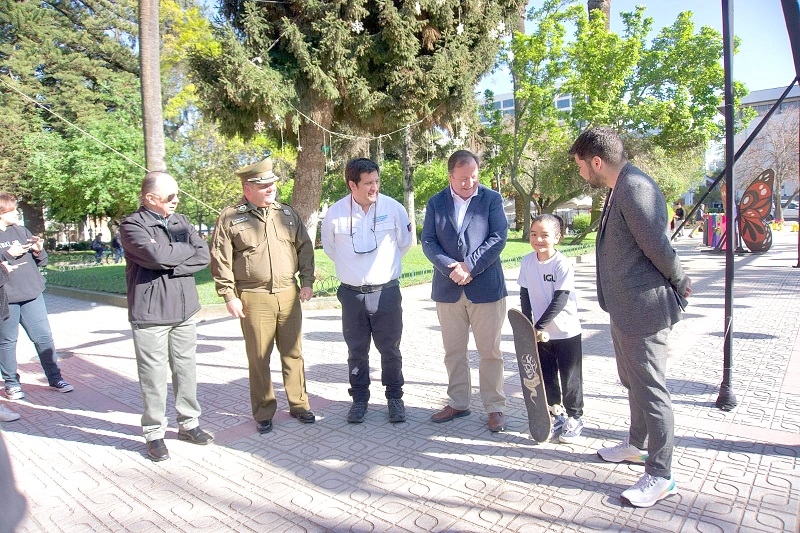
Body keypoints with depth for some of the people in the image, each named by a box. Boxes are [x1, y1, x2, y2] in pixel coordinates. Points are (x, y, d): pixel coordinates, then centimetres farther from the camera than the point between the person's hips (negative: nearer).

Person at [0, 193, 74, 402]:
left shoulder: (22, 231, 11)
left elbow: (42, 261, 14)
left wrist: (38, 251, -5)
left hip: (32, 294, 4)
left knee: (44, 337, 6)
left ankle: (54, 378, 15)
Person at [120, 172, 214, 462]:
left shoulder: (181, 222, 11)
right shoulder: (132, 225, -6)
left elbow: (204, 256, 1)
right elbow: (157, 256, -22)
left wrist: (172, 267, -14)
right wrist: (186, 249, -4)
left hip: (184, 309, 5)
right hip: (150, 313, -5)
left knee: (186, 369, 12)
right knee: (154, 375, 2)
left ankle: (188, 423, 26)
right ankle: (154, 433, 17)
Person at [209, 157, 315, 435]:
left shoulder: (288, 214, 9)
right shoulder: (230, 218, -3)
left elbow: (305, 248, 13)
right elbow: (220, 260, -3)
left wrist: (307, 282, 6)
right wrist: (229, 296, -6)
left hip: (289, 294, 4)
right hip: (254, 298, -3)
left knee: (293, 352, 11)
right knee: (259, 357, 5)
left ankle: (298, 404, 26)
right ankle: (263, 412, 20)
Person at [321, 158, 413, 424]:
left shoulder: (393, 208, -8)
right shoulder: (335, 213, -6)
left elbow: (405, 243, 7)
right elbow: (329, 247, 11)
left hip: (386, 291, -1)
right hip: (352, 294, 1)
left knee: (390, 349, 10)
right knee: (356, 351, 12)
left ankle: (395, 397, 26)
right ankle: (359, 399, 28)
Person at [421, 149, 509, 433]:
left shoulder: (492, 199, 1)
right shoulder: (435, 203, 7)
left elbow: (499, 237, -7)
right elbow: (428, 242, 1)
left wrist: (469, 265, -15)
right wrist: (450, 268, -15)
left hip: (486, 287, -2)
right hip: (448, 289, 3)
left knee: (490, 351, 5)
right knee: (453, 351, 12)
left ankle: (495, 407, 18)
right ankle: (458, 403, 27)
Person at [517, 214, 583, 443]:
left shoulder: (563, 264, -18)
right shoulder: (527, 262, -3)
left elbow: (560, 300, -21)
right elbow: (525, 295, 2)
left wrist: (539, 325, -23)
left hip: (567, 332, -4)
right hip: (540, 332, 5)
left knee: (570, 377, 8)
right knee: (546, 376, 13)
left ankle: (575, 417, 27)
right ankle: (555, 416, 30)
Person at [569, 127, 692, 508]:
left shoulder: (635, 187, -21)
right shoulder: (620, 188, 12)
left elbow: (658, 247, -21)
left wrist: (679, 283, -6)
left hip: (643, 309, -10)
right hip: (625, 308, 10)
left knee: (651, 391, 2)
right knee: (634, 383, 23)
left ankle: (660, 475, 17)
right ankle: (637, 445, 42)